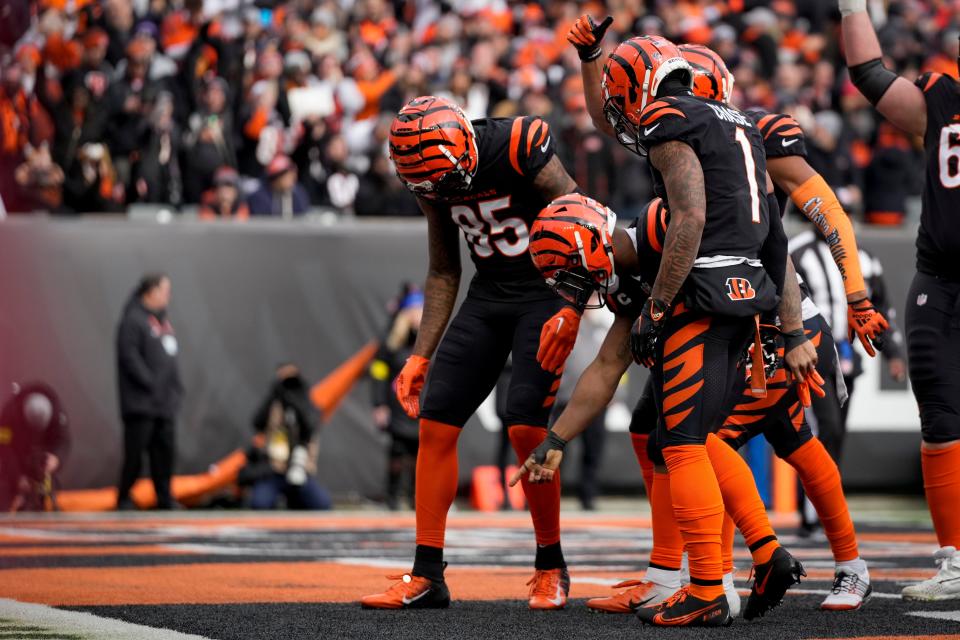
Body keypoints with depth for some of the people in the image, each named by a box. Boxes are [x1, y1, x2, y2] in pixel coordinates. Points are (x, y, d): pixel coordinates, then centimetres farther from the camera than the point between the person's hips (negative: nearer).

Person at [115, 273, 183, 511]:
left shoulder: (163, 319, 17)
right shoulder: (133, 320, -10)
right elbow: (130, 357, -17)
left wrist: (176, 388, 11)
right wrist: (152, 385, -18)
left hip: (165, 404, 8)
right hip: (141, 403, -8)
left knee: (165, 452, 6)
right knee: (135, 453, -5)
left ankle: (165, 499, 11)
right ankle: (124, 498, 4)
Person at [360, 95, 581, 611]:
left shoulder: (520, 150, -22)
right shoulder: (433, 180, -2)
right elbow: (443, 273, 10)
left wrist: (572, 311, -29)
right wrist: (421, 355, 7)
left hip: (547, 292, -6)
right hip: (488, 295, 6)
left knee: (525, 426, -19)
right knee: (435, 422, -3)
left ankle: (551, 567, -2)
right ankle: (426, 577, 1)